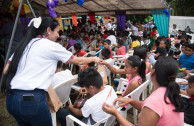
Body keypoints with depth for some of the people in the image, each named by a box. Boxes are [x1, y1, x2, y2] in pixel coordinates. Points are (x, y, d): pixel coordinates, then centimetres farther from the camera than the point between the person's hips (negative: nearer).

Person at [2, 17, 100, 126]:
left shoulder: (26, 44, 13)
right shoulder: (51, 46, -5)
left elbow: (6, 70, 11)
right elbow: (78, 61, 4)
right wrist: (94, 59, 20)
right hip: (32, 98, -7)